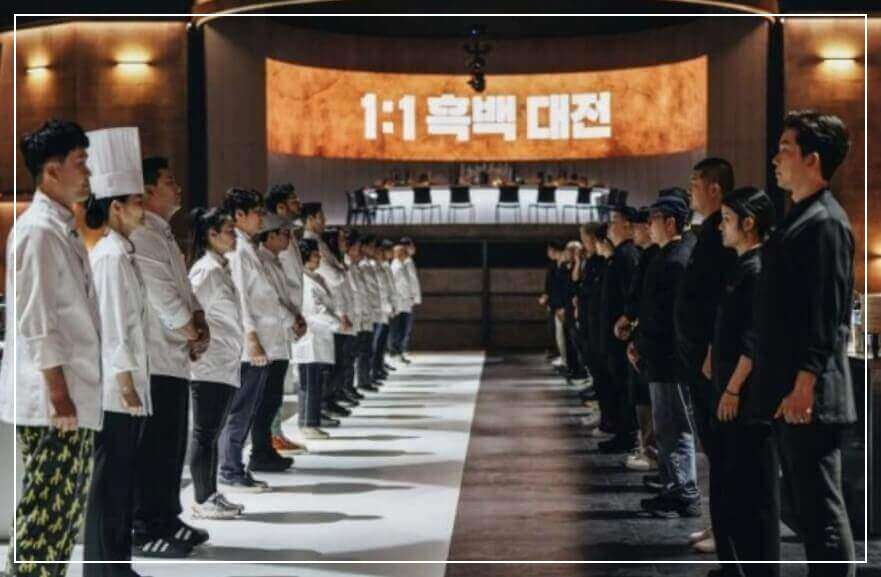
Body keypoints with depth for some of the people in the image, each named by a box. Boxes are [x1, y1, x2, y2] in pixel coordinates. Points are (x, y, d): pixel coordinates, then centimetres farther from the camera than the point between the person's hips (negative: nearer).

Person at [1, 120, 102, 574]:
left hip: (74, 399, 10)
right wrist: (59, 392, -19)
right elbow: (37, 322, -18)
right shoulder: (38, 230, -14)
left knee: (65, 510, 13)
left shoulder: (62, 229, 16)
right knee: (46, 510, -6)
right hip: (49, 402, -10)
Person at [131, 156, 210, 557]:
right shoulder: (141, 235, -14)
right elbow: (161, 294, -16)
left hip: (174, 357, 10)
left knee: (173, 444, 14)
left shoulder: (164, 234, 18)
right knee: (154, 446, -7)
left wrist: (199, 321, 1)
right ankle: (145, 528, -3)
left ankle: (167, 520, 22)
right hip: (155, 358, -10)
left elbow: (182, 285, 19)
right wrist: (192, 334, -4)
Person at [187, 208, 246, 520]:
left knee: (212, 432, 13)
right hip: (210, 364, -9)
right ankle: (202, 500, 2)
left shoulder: (220, 268, 16)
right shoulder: (207, 269, -13)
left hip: (226, 365, 9)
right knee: (204, 432, -3)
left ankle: (211, 494, 19)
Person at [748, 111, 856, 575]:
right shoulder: (800, 218, 17)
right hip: (789, 393, 10)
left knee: (822, 510, -6)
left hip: (810, 396, -10)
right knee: (804, 507, 15)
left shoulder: (825, 222, -13)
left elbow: (827, 315, -18)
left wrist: (805, 385, -21)